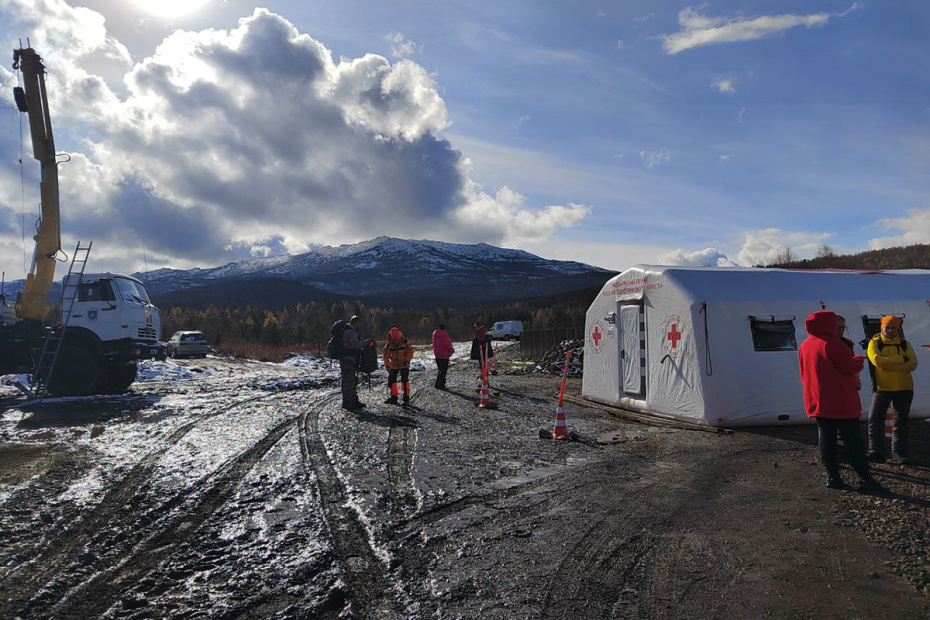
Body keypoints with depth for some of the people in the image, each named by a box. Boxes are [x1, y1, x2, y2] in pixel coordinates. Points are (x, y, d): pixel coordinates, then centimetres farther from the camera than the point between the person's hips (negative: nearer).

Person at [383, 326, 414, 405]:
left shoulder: (405, 343, -15)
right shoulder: (389, 345, -12)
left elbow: (410, 351, -5)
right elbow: (386, 356, -4)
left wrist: (407, 360, -14)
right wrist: (387, 366, -10)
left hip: (404, 365, -3)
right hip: (394, 365, 3)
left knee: (405, 381, -9)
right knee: (392, 380, 6)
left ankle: (406, 398, -3)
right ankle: (394, 397, 19)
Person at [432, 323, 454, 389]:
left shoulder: (435, 335, 7)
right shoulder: (444, 335, -18)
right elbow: (448, 345, -17)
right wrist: (452, 350, 0)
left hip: (437, 355, 8)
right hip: (444, 355, -8)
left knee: (440, 370, 19)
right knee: (443, 371, 0)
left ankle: (437, 384, 21)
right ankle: (441, 385, 2)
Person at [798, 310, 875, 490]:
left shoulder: (803, 346, 10)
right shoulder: (831, 343, -14)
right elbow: (850, 367, -16)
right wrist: (859, 359, 4)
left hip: (816, 402, 6)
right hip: (841, 402, -6)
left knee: (826, 438, 8)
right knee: (852, 440, 0)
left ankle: (832, 476, 6)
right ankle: (864, 477, 3)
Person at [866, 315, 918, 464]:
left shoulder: (905, 344, 5)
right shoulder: (875, 343, -1)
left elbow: (913, 364, -10)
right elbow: (877, 360, -19)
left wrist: (887, 365, -20)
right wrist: (902, 360, -17)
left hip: (904, 388, 2)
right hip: (882, 387, -2)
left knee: (901, 422, 7)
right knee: (875, 420, -5)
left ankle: (899, 453, 15)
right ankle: (876, 453, 2)